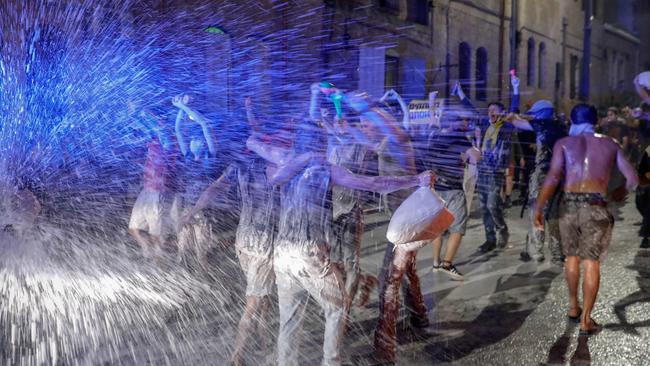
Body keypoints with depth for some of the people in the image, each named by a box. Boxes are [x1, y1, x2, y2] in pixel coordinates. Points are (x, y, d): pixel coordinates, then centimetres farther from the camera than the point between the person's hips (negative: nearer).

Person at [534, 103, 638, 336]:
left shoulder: (564, 143, 8)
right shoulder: (610, 144, 14)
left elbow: (553, 177, -7)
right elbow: (633, 179, 10)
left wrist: (538, 208, -4)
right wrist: (620, 194, 29)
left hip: (569, 206, 1)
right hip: (597, 207, -1)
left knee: (572, 256, 21)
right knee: (591, 263, 3)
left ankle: (573, 307, 33)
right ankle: (586, 320, 2)